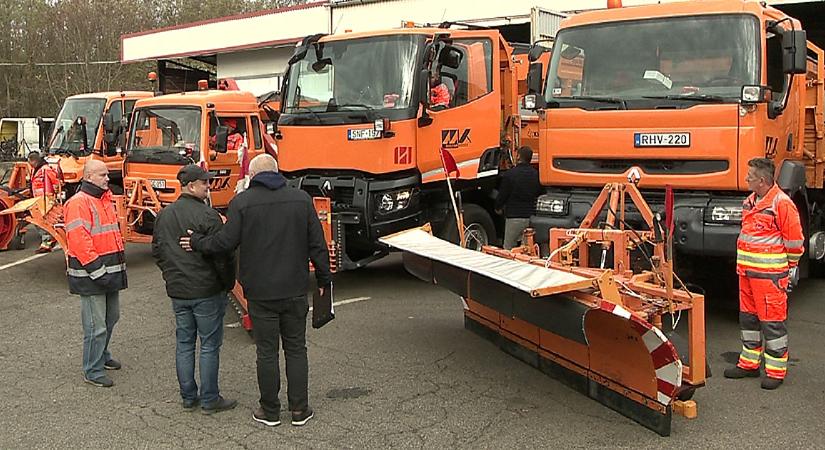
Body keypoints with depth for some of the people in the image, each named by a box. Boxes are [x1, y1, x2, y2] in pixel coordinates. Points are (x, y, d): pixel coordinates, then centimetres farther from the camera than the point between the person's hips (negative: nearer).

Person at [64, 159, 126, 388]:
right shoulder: (79, 203, -14)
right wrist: (97, 271, -23)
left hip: (111, 272, 9)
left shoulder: (105, 200, 16)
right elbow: (79, 242, -21)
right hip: (90, 275, -9)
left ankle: (102, 355, 39)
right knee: (96, 325, -4)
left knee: (111, 317, 20)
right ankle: (92, 371, 7)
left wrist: (120, 263, 20)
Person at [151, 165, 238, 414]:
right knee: (210, 345, 3)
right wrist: (228, 283, -2)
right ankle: (210, 400, 9)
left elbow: (157, 251, 16)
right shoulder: (207, 216, -17)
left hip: (177, 291, 7)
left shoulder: (164, 215, 7)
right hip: (207, 291, -7)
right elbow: (222, 255, -16)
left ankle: (188, 398, 21)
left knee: (184, 344, 14)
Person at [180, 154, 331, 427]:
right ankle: (299, 409, 16)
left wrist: (196, 243, 7)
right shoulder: (301, 199, 2)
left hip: (260, 292, -2)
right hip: (295, 290, 2)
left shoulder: (242, 202, -7)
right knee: (296, 349, 12)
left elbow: (226, 241, -11)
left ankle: (270, 411, 17)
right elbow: (317, 244, 1)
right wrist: (323, 279, 11)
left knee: (267, 352, 8)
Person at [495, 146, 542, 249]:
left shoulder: (509, 174, -9)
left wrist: (498, 208, 16)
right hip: (532, 216, 4)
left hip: (514, 217, -4)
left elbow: (502, 195, -3)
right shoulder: (536, 174, 3)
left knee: (509, 248, 3)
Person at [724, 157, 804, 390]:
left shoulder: (782, 203, -14)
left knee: (772, 320, -3)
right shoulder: (750, 202, 13)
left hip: (770, 275, -9)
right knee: (748, 317, 15)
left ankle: (776, 370, 7)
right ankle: (749, 363, 27)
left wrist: (790, 267, -3)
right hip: (747, 272, 9)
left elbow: (794, 240, -10)